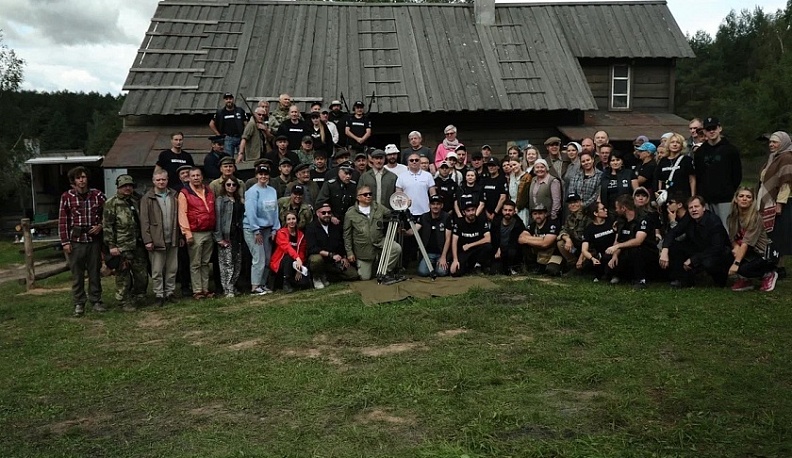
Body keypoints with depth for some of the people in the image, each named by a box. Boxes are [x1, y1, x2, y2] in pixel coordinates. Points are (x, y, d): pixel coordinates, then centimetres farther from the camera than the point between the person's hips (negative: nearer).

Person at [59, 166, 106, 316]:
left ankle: (96, 301, 19)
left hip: (94, 239, 1)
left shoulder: (97, 195, 4)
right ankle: (79, 303, 14)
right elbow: (62, 221, -1)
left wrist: (100, 225, -4)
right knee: (77, 274, 5)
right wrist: (65, 241, -5)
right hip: (76, 240, -1)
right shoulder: (66, 197, 0)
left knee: (95, 272, 9)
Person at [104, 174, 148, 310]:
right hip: (122, 247, -6)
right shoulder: (111, 203, -4)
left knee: (142, 275, 9)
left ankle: (139, 298, 26)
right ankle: (127, 302, 11)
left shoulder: (136, 202, 15)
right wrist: (111, 245, -12)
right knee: (123, 277, 1)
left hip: (138, 245, 6)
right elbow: (107, 226, -7)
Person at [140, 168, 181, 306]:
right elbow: (144, 221, -6)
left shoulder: (174, 196, 9)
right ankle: (159, 295, 11)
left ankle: (170, 292, 21)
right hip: (157, 240, -4)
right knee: (157, 271, 2)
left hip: (173, 239, 4)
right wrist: (147, 240, -12)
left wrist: (181, 236, 8)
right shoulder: (147, 198, -3)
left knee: (172, 269, 10)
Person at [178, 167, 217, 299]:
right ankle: (197, 291, 4)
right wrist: (187, 233, -13)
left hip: (209, 233, 5)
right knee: (195, 264, -1)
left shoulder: (209, 192, 13)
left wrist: (215, 230, 12)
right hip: (195, 234, -5)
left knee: (205, 263, 11)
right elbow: (182, 214, -7)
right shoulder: (184, 193, -2)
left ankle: (205, 289, 16)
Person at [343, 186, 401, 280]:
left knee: (397, 248, -26)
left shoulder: (378, 207, 5)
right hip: (363, 249, -2)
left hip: (380, 242, 2)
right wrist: (349, 252, -3)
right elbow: (347, 235, 0)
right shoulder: (350, 214, -3)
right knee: (365, 277, 0)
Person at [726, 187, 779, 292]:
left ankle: (769, 274, 4)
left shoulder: (755, 218, -21)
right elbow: (732, 238, -1)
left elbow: (746, 242, -28)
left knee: (743, 269, -28)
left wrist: (736, 264, -34)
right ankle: (744, 280, 4)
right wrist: (736, 247, -25)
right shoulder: (733, 217, -3)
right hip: (750, 252, 6)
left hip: (765, 253, -6)